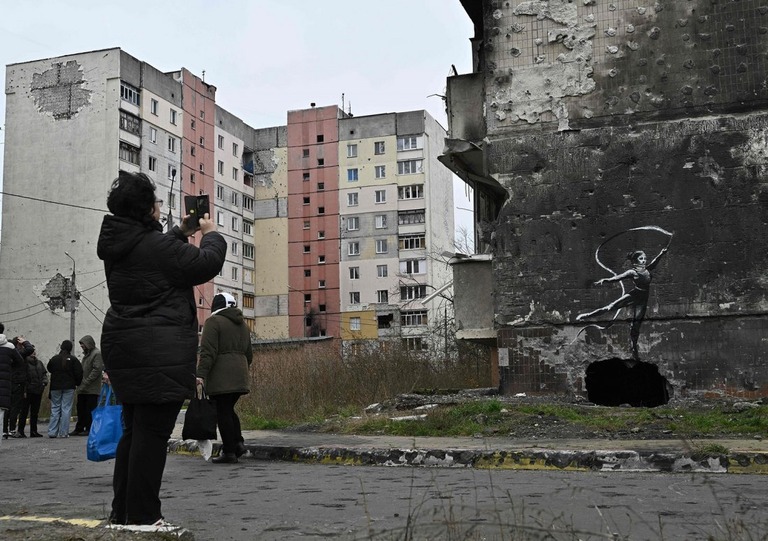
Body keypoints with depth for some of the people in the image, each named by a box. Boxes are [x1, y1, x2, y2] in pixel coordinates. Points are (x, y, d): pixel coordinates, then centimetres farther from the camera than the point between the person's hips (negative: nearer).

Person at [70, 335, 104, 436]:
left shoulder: (97, 354, -9)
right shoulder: (86, 354, 19)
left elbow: (97, 369, -17)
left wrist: (86, 382, -18)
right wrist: (80, 381, 10)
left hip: (92, 389, -9)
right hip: (82, 388, 9)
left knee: (90, 410, -4)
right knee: (81, 409, 11)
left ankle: (89, 429, 1)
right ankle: (79, 429, 16)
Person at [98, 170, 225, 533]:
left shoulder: (118, 244, 11)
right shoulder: (155, 244, -15)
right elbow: (207, 264, -12)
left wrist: (181, 233, 27)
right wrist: (211, 234, 5)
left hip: (123, 345, 9)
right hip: (159, 351, -9)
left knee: (133, 430, 15)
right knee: (152, 432, -4)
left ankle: (122, 513, 20)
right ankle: (143, 517, 0)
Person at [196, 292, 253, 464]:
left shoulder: (214, 321, -3)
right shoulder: (242, 324, 20)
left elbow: (208, 351, -14)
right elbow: (249, 353, 23)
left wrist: (201, 374, -18)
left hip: (221, 376, -7)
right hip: (240, 374, 7)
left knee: (223, 412, -2)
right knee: (229, 409, 18)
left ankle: (229, 452, -2)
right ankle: (238, 442, 4)